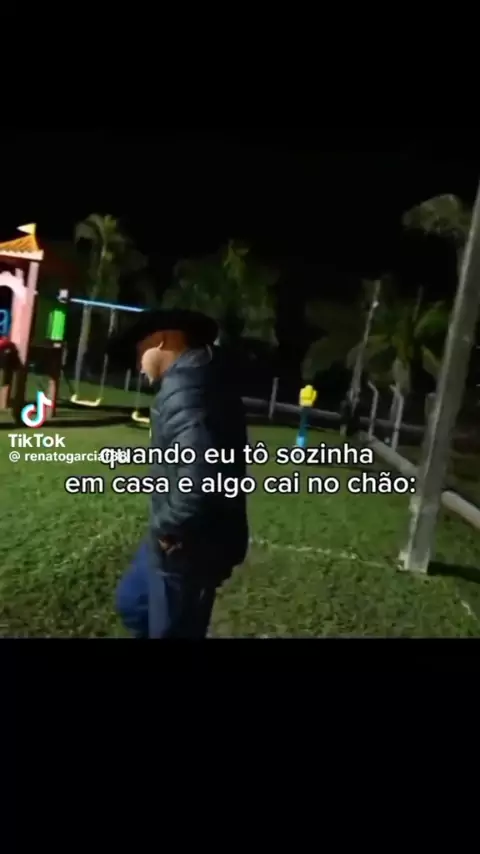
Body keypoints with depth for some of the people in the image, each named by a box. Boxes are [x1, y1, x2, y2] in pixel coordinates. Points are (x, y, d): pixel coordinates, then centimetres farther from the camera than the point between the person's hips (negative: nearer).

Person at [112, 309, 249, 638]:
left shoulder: (184, 388, -25)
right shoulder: (198, 378, 8)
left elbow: (200, 477, -38)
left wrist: (168, 527, -20)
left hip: (188, 547, -10)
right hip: (185, 538, 10)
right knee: (132, 602, 25)